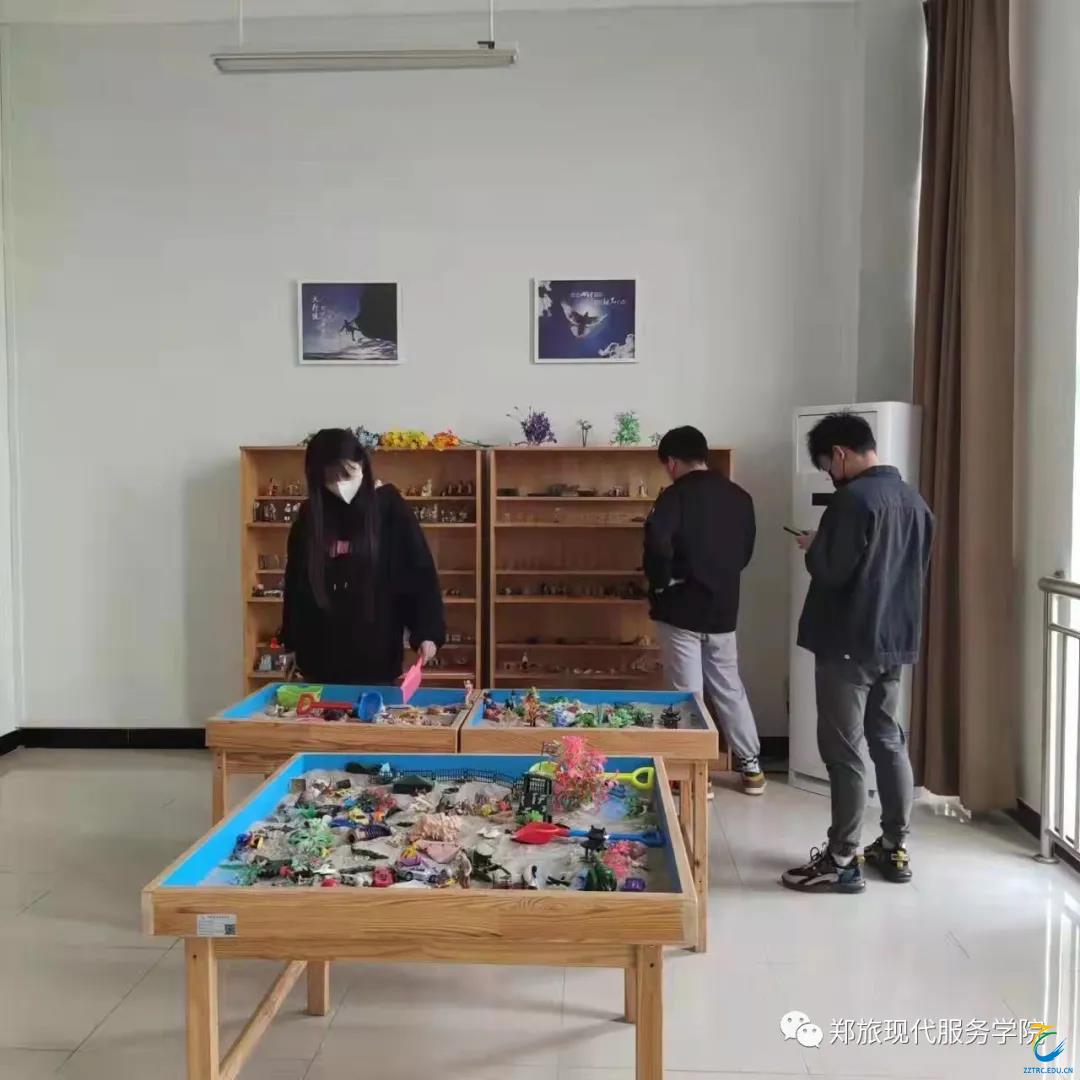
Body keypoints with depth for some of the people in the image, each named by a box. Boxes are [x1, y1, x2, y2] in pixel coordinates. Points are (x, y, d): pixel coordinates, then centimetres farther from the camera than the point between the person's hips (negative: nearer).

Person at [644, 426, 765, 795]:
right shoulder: (740, 497, 7)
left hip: (681, 609, -6)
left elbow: (657, 542, -28)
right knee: (728, 686, 18)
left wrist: (661, 583, -13)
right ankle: (751, 766, 25)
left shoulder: (676, 495, -12)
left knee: (686, 692, 4)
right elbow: (746, 551, 15)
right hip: (724, 608, 6)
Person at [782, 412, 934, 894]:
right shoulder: (913, 499, 11)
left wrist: (813, 546, -2)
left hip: (848, 644, -9)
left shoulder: (854, 498, -17)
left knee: (843, 751, -2)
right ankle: (895, 849, 25)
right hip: (894, 641, 9)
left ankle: (842, 862, 5)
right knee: (889, 741, 16)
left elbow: (832, 572, -22)